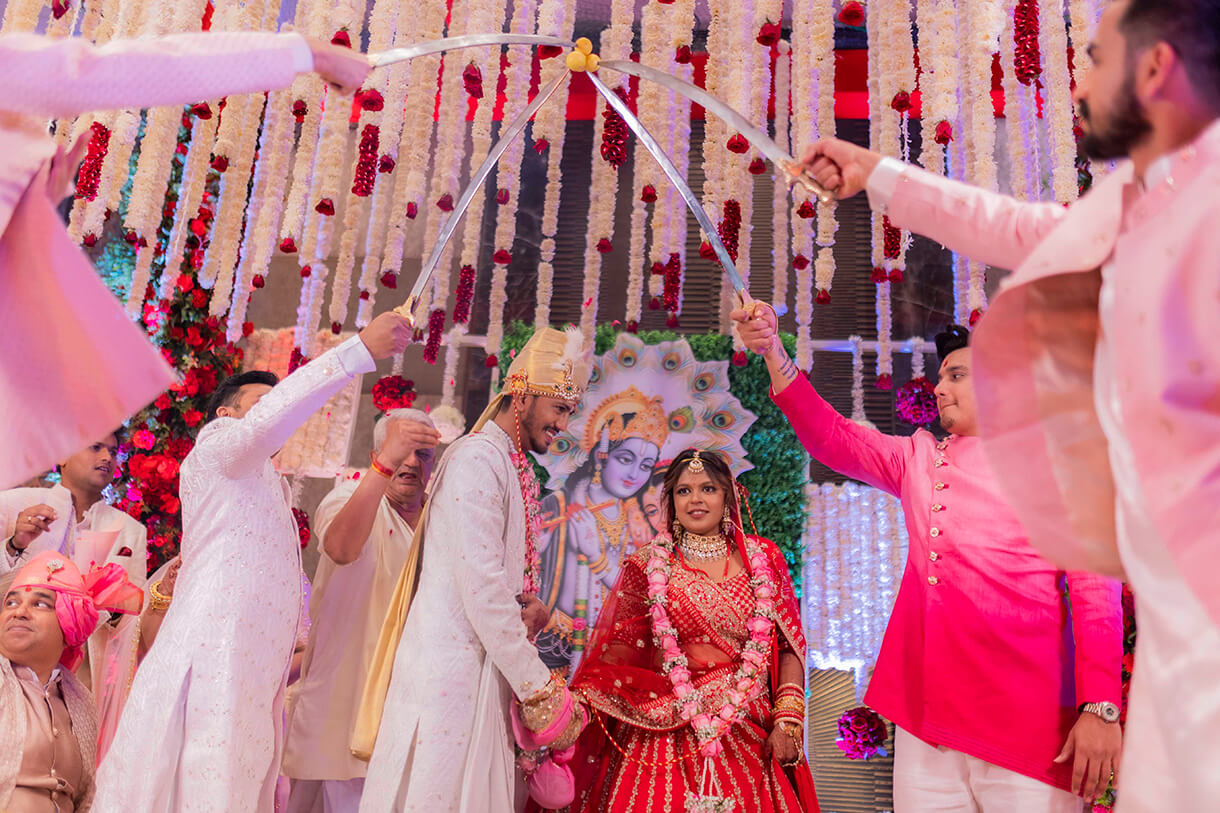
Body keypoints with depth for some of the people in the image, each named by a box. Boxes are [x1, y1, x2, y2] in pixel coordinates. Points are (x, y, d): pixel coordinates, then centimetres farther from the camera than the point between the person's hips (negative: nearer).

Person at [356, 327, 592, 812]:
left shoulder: (512, 468, 15)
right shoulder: (477, 457, -13)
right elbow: (481, 588, -20)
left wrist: (533, 606, -3)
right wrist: (541, 691, -16)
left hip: (482, 668, 9)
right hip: (450, 667, -9)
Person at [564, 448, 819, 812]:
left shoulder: (762, 559, 6)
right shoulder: (647, 564, 3)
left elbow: (789, 648, 6)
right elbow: (617, 651, 0)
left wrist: (787, 721, -4)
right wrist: (577, 708, -14)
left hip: (751, 737, 2)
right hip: (667, 731, -1)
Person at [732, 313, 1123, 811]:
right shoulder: (918, 459, 17)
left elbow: (1094, 587, 0)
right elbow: (831, 435, 8)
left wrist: (1101, 707, -9)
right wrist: (772, 350, -3)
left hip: (1028, 724, -3)